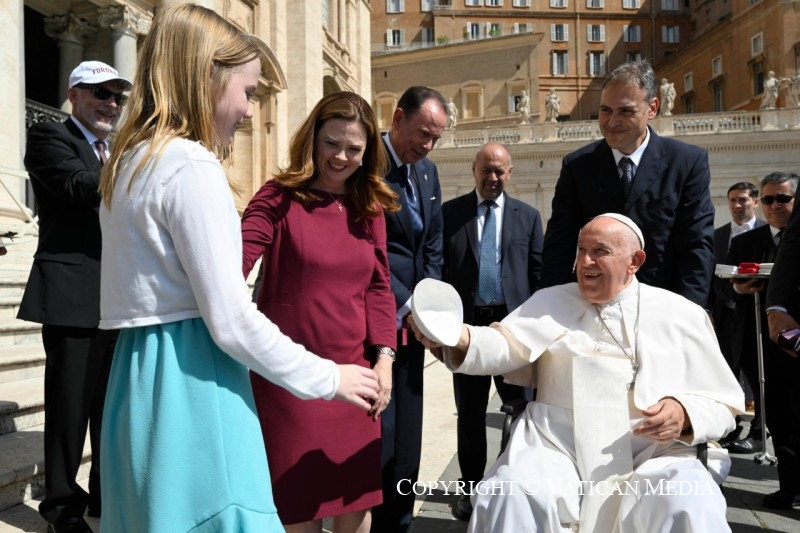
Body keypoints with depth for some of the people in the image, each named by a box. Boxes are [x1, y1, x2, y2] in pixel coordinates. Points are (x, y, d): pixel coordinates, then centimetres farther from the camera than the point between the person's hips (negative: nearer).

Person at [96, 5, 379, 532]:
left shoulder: (132, 161, 13)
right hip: (190, 384, -9)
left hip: (142, 374, 9)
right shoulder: (193, 166, -16)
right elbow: (231, 321, -19)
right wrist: (328, 377, -8)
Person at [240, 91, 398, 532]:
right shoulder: (280, 197, -5)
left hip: (352, 372, 4)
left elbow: (378, 286, 7)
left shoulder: (370, 207, 8)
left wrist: (383, 357, -2)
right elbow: (234, 262, -15)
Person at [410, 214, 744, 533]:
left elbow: (723, 402, 11)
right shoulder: (550, 302, 12)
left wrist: (684, 415, -12)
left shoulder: (680, 314, 9)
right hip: (555, 450, 1)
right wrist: (457, 338, -26)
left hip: (652, 457, 0)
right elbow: (506, 344, -5)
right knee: (509, 495, -27)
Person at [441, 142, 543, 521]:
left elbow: (539, 273, 6)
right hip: (467, 323, 0)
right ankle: (471, 487, 27)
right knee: (470, 414, 12)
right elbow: (439, 268, 2)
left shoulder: (528, 216, 8)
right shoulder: (450, 212, 4)